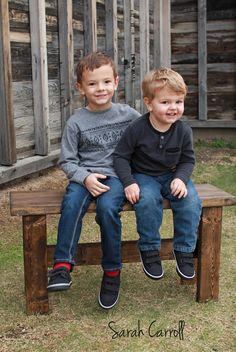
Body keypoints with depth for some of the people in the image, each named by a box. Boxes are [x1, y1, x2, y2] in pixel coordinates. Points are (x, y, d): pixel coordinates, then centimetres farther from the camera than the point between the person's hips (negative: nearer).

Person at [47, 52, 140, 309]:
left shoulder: (128, 115, 3)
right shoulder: (76, 122, 2)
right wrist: (85, 177, -14)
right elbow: (67, 161, 4)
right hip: (84, 175, 1)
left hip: (116, 174, 0)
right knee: (71, 203, -32)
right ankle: (63, 265, -26)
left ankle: (112, 271, -15)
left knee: (107, 207, -31)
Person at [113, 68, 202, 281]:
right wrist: (129, 182, -22)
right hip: (143, 176, -3)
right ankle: (149, 248, -12)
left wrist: (181, 178, -18)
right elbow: (120, 157, -9)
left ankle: (184, 250, -5)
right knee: (147, 200, -34)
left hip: (172, 176, 3)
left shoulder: (183, 130, -7)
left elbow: (188, 160, 3)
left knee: (191, 201, -24)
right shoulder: (137, 129, -16)